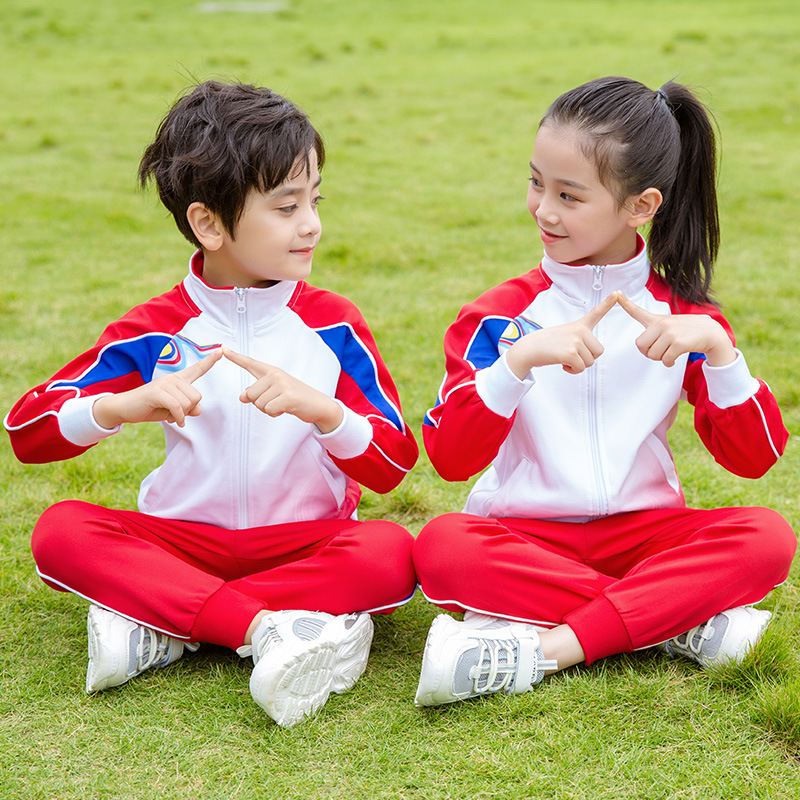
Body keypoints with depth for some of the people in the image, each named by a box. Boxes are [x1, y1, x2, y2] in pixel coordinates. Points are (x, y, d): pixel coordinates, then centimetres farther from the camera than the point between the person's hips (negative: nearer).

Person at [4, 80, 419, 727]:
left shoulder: (332, 325, 0)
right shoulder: (156, 332, -1)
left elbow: (394, 466, -7)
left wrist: (320, 406, -26)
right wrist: (125, 406, -22)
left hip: (308, 544, 0)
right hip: (184, 539, 0)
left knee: (390, 553, -31)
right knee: (61, 531, -24)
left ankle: (159, 627, -26)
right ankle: (268, 629, -33)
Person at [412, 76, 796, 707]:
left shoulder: (683, 315, 3)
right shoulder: (501, 314, -1)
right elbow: (449, 457, -12)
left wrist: (715, 345, -18)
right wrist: (520, 358, -25)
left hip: (643, 530, 1)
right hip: (521, 533, -1)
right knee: (441, 547, -32)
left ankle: (545, 648, -28)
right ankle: (678, 621, -23)